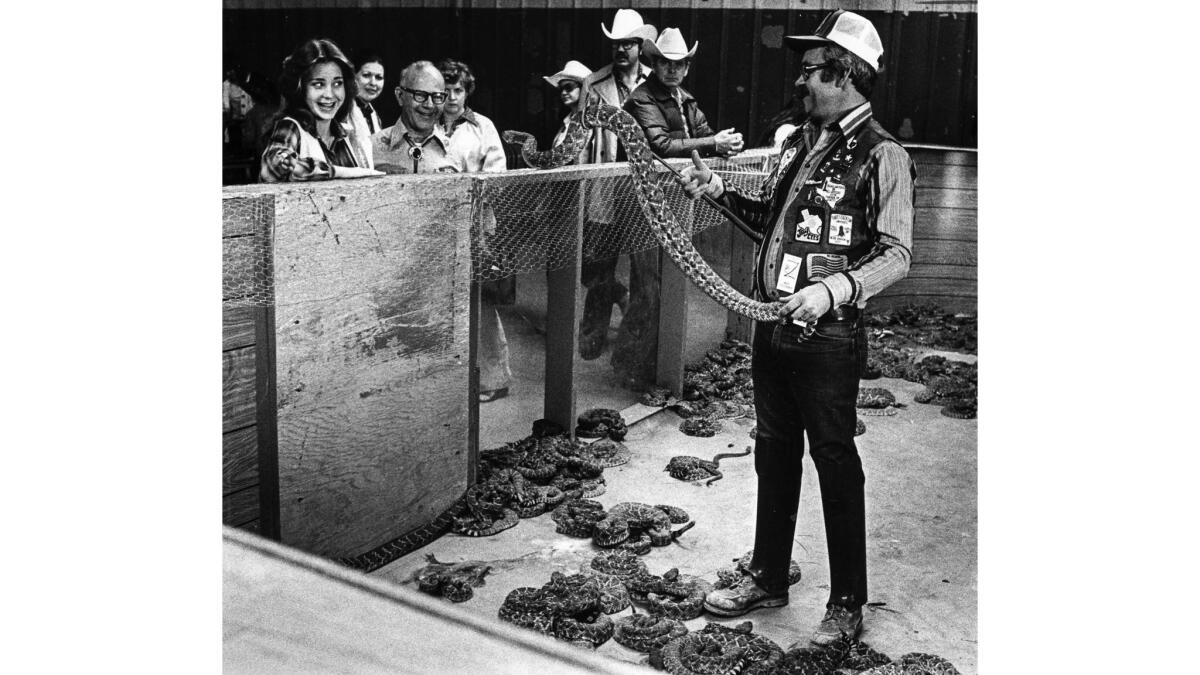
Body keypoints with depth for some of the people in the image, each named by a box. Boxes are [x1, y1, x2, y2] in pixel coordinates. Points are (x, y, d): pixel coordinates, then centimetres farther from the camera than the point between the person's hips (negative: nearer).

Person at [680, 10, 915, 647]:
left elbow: (896, 254, -17)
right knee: (773, 451, 17)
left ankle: (848, 602, 20)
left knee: (835, 462, 3)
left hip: (828, 335, -8)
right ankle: (767, 577, 33)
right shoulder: (799, 141, 12)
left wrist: (832, 290, -31)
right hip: (772, 325, 8)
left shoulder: (882, 155, -12)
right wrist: (720, 189, 10)